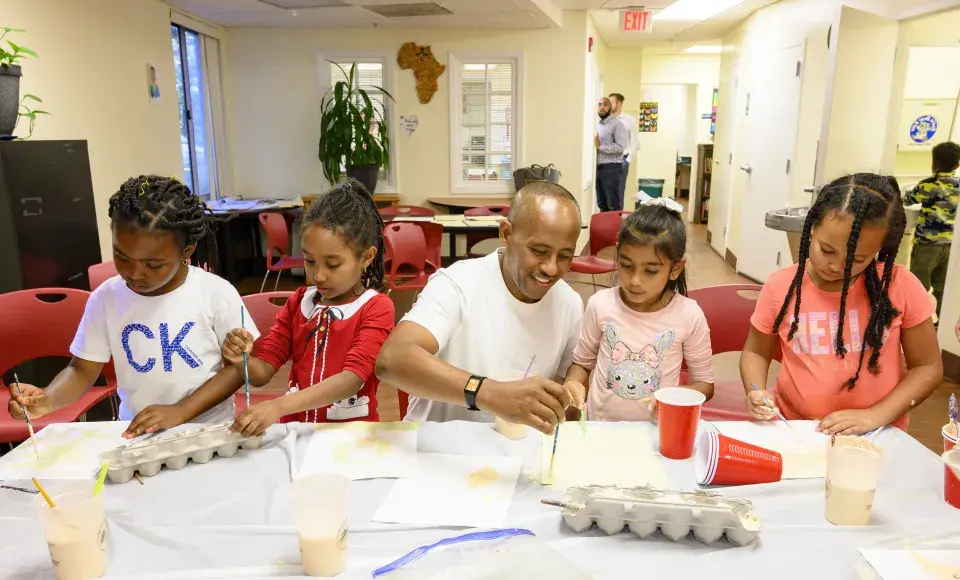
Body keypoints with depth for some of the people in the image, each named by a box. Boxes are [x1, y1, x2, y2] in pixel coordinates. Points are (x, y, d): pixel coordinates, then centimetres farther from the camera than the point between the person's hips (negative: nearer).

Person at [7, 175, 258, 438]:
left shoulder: (217, 293, -9)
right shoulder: (105, 298, 0)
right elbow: (82, 369, 6)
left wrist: (181, 410, -16)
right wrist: (47, 400, -14)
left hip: (209, 431, -2)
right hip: (136, 435, 2)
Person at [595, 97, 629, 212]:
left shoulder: (616, 124, -7)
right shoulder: (597, 124, 17)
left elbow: (620, 147, -18)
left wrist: (600, 146, -15)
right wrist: (593, 144, 4)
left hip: (612, 169, -8)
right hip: (598, 168, 8)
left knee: (614, 206, -3)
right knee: (602, 205, 13)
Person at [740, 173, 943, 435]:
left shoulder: (900, 286, -8)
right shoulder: (780, 287, -7)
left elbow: (927, 366, 1)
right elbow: (755, 352, 6)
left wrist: (875, 416, -11)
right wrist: (756, 393, -12)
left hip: (876, 438, 0)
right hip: (794, 432, 1)